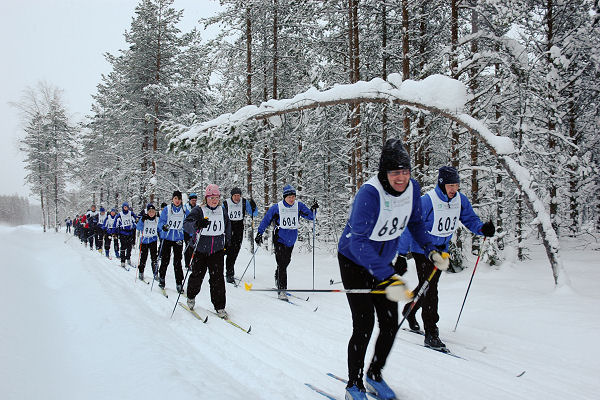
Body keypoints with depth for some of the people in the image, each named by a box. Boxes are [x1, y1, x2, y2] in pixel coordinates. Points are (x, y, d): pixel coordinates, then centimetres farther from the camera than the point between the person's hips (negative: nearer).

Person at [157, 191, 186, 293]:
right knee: (165, 260, 4)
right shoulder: (166, 209, 1)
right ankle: (161, 278, 26)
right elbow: (161, 222, 0)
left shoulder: (184, 211, 5)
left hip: (178, 239, 0)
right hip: (167, 237, 0)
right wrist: (163, 226, -22)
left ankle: (179, 283, 0)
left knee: (177, 261, -4)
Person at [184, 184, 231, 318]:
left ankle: (219, 306, 3)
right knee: (197, 275, 8)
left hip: (217, 250, 2)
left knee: (217, 278, -4)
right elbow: (186, 224, -22)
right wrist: (197, 224, -42)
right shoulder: (198, 211, -7)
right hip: (200, 250, -2)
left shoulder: (222, 211, 7)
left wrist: (227, 241, 18)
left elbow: (228, 226, 24)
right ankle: (191, 297, 37)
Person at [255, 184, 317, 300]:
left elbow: (310, 216, 0)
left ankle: (277, 279, 43)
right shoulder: (276, 208, -8)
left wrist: (313, 210, -20)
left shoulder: (299, 206, -1)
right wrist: (259, 233, 1)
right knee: (282, 264, -11)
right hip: (280, 238, -4)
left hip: (291, 239, 4)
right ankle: (281, 290, -9)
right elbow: (266, 220, 1)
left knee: (286, 262, 18)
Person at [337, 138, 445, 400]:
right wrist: (388, 278, -44)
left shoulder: (412, 188, -11)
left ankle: (374, 375, 29)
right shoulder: (370, 193, -32)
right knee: (364, 325, -9)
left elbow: (414, 222, 11)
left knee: (390, 324, 5)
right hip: (354, 261, -6)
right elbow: (359, 241, -37)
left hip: (383, 262, 6)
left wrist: (431, 249, 0)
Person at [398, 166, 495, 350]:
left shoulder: (460, 200, -6)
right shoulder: (426, 201, -24)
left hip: (441, 250, 7)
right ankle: (431, 333, -3)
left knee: (429, 285, 19)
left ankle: (409, 311, 44)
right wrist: (401, 255, -21)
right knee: (429, 288, -10)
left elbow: (470, 219, 5)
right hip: (423, 248, -7)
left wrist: (483, 228, -19)